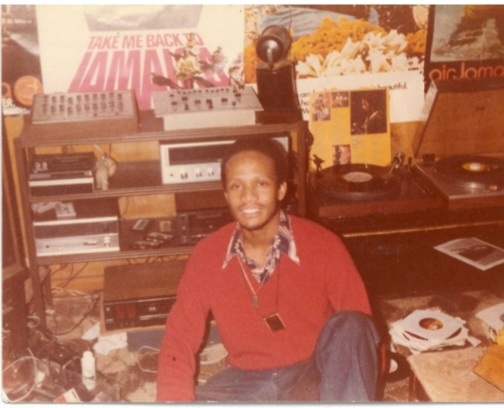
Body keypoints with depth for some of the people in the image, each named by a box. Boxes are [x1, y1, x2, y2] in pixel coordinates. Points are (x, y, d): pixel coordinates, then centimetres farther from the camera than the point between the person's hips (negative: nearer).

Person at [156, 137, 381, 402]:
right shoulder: (207, 255, -6)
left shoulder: (323, 245, -12)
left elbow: (360, 328, -10)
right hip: (249, 381, 2)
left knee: (348, 326, -33)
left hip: (315, 376, -2)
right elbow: (179, 339, -5)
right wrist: (175, 400, -23)